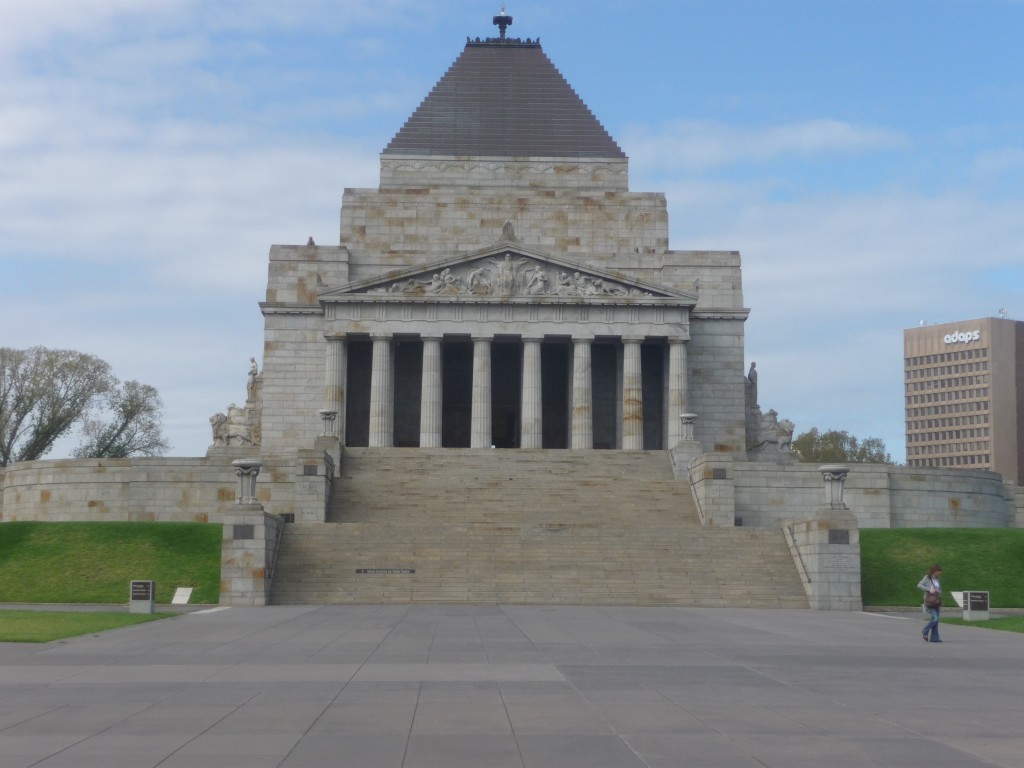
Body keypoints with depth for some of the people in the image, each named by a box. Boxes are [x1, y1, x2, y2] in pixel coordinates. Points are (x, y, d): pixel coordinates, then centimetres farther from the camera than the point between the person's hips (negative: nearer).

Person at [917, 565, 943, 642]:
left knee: (936, 620, 4)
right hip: (930, 602, -7)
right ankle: (925, 632, 6)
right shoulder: (927, 578, -5)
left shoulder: (937, 579, 13)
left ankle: (934, 638, 8)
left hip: (936, 603, 7)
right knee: (935, 618, -15)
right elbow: (919, 585, -16)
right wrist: (929, 589, -23)